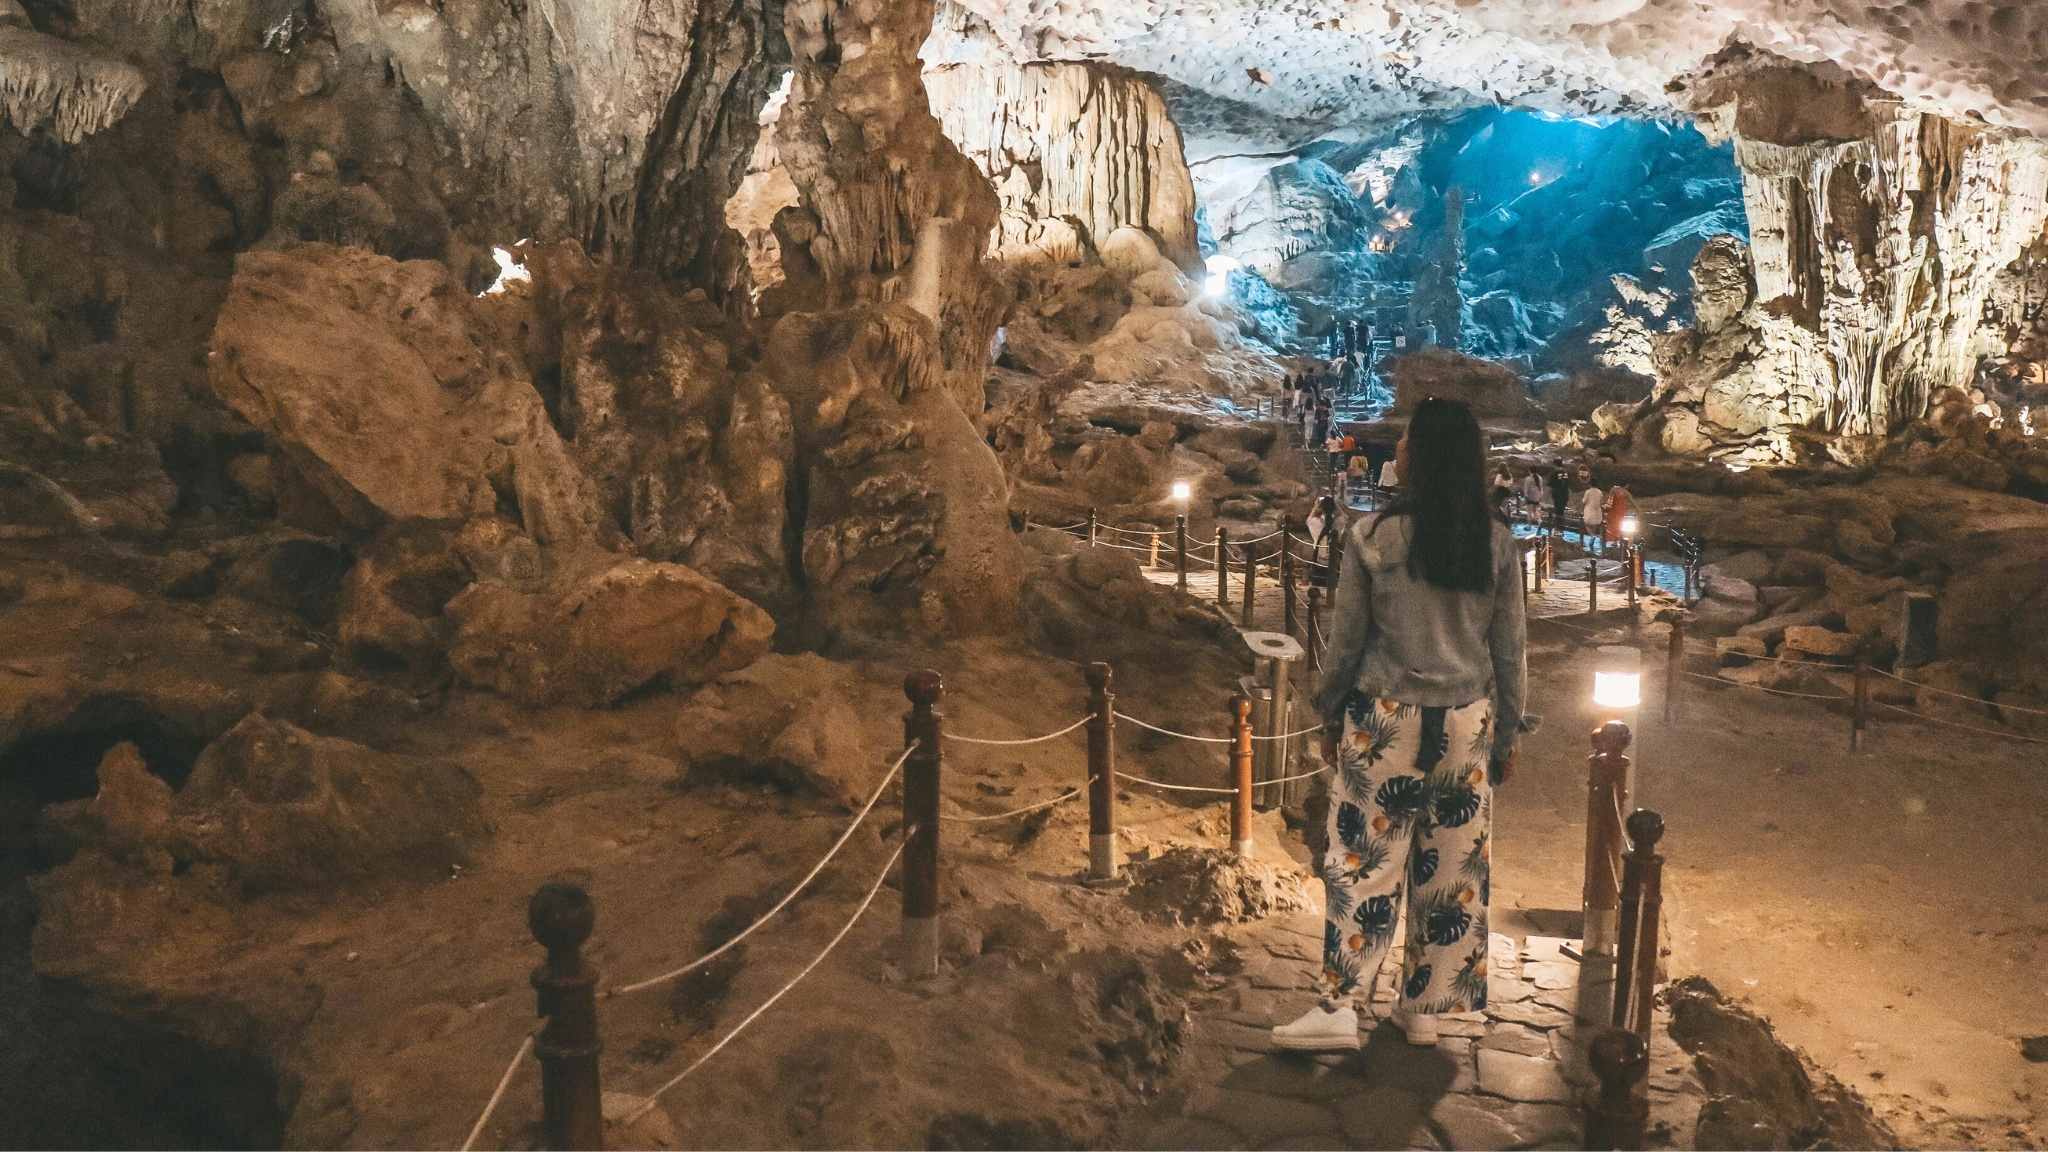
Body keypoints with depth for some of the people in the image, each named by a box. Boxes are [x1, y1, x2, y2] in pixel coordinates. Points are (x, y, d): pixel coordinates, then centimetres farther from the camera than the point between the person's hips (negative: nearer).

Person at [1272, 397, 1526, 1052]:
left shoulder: (1372, 537, -10)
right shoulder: (1497, 543, -2)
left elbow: (1346, 639, -5)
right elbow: (1510, 652, 2)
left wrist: (1329, 713, 9)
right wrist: (1507, 736, 13)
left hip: (1385, 722, -2)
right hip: (1466, 726, 3)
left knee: (1365, 863, 5)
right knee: (1453, 872, 11)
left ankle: (1339, 1007, 5)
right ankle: (1421, 1010, 21)